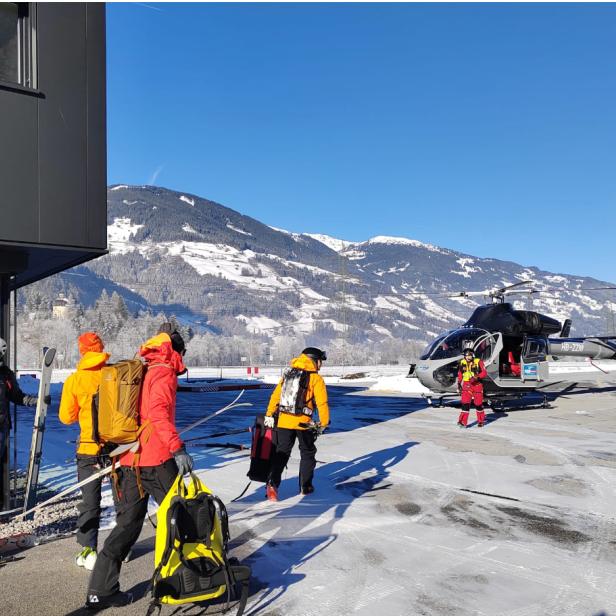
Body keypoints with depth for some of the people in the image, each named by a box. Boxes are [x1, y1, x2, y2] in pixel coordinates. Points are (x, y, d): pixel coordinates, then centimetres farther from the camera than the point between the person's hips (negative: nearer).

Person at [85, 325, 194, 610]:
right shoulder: (164, 372, -7)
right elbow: (158, 412, -22)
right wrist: (177, 448, -25)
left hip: (128, 460, 8)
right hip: (156, 460, -8)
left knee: (128, 522, 13)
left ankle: (100, 590, 11)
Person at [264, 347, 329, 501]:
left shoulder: (287, 375, 9)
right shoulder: (316, 378, -5)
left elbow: (275, 396, 7)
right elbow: (322, 403, -9)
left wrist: (269, 415, 11)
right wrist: (324, 423, 0)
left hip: (283, 420, 3)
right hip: (303, 423, -3)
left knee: (282, 453, 10)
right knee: (307, 454, 17)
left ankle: (273, 483, -5)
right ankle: (305, 486, 22)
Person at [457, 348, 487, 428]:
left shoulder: (478, 362, -8)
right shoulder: (462, 362, 5)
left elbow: (484, 373, -9)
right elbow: (460, 374, 17)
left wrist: (477, 377, -23)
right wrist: (459, 383, 13)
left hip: (477, 384, -2)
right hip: (467, 385, 2)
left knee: (478, 403, 6)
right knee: (465, 402, -8)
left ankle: (481, 420, 26)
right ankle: (463, 422, -9)